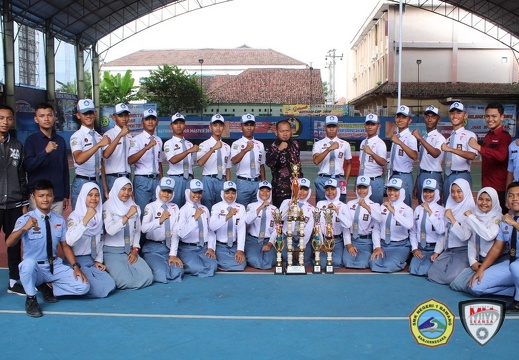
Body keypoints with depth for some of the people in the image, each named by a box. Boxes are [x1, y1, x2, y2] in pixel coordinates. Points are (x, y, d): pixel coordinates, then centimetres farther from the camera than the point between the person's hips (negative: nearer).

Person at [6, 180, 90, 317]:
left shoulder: (59, 220, 0)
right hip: (33, 268, -3)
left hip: (55, 266, 4)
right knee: (28, 263, -40)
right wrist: (24, 228, -44)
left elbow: (65, 245, 6)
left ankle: (47, 287, 9)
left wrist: (75, 266, -8)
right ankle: (31, 298, -12)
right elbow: (9, 243, -25)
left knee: (83, 286, -14)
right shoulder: (25, 219, -11)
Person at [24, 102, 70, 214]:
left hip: (58, 197, 3)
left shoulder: (60, 140, 9)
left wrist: (66, 195, 12)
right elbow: (28, 166, -11)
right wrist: (45, 151, -26)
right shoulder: (31, 140, -1)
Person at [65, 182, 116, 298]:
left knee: (110, 286, -12)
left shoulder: (99, 216, 10)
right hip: (76, 262, -7)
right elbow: (70, 241, -28)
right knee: (99, 289, -21)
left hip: (92, 261, 7)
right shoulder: (75, 216, -10)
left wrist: (98, 260, 7)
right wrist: (86, 219, -30)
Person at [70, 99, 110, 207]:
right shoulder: (77, 136, -8)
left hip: (98, 182, 5)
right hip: (82, 182, -5)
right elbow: (79, 159, -27)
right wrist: (99, 144, -34)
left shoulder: (99, 137, 10)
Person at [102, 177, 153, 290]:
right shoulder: (108, 206, -7)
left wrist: (135, 250, 1)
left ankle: (126, 268, 12)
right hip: (112, 252, -5)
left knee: (147, 278, -15)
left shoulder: (134, 207, 10)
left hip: (130, 251, 5)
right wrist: (127, 216, -26)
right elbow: (110, 230, -20)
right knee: (127, 281, -24)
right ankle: (111, 269, 8)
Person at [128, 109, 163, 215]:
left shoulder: (158, 140, 13)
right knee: (142, 211, -2)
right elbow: (130, 160, -21)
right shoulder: (137, 139, -6)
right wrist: (146, 147, -31)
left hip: (156, 179, 6)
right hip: (142, 179, -5)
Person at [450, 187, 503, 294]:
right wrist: (473, 261, -2)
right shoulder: (476, 216, 8)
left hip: (495, 261, -6)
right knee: (456, 284, -7)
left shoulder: (498, 218, -9)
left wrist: (471, 217, -20)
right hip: (478, 261, 6)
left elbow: (489, 236, -28)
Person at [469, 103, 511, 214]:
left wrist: (479, 147, -37)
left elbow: (501, 156, -30)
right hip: (486, 185, 7)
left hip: (499, 188, -7)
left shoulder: (505, 136, -11)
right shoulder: (487, 136, 14)